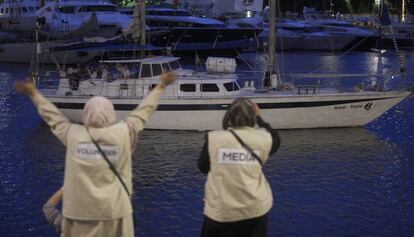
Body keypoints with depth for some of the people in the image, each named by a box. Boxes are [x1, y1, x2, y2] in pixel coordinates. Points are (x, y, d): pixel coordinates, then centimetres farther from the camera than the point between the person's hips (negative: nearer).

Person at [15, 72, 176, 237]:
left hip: (80, 211, 1)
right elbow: (143, 111, 6)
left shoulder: (73, 135, -3)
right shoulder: (123, 133, -6)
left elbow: (53, 117, 11)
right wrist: (161, 86, 20)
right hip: (114, 210, -1)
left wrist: (33, 93, 26)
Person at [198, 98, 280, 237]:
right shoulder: (262, 139, -5)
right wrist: (259, 117, 28)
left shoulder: (213, 138, -9)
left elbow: (203, 167, 7)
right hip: (255, 209, 1)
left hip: (220, 211, -1)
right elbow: (275, 140, 20)